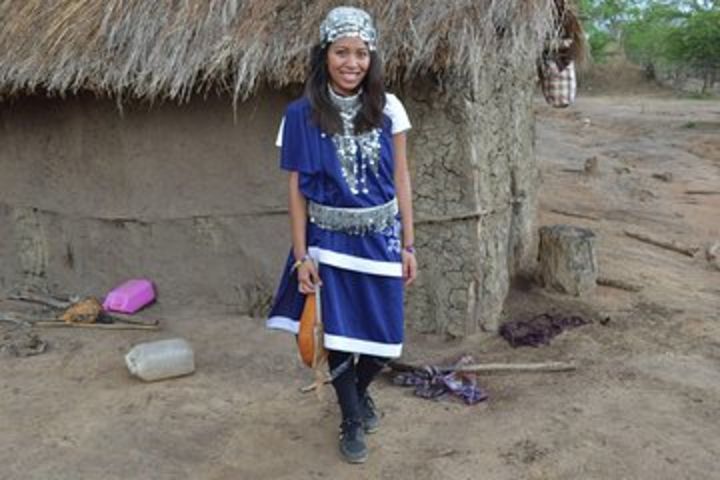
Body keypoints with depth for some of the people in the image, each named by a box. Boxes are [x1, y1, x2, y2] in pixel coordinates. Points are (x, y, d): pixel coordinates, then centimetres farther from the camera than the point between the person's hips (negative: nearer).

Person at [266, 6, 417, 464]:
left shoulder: (388, 108, -4)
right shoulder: (303, 115, -8)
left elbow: (401, 179, 1)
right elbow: (297, 189, -4)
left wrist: (407, 245, 1)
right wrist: (301, 255, -6)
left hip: (380, 237, 2)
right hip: (329, 240, -1)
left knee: (384, 337, 8)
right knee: (338, 336, 6)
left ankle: (360, 391, 42)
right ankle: (352, 419, 32)